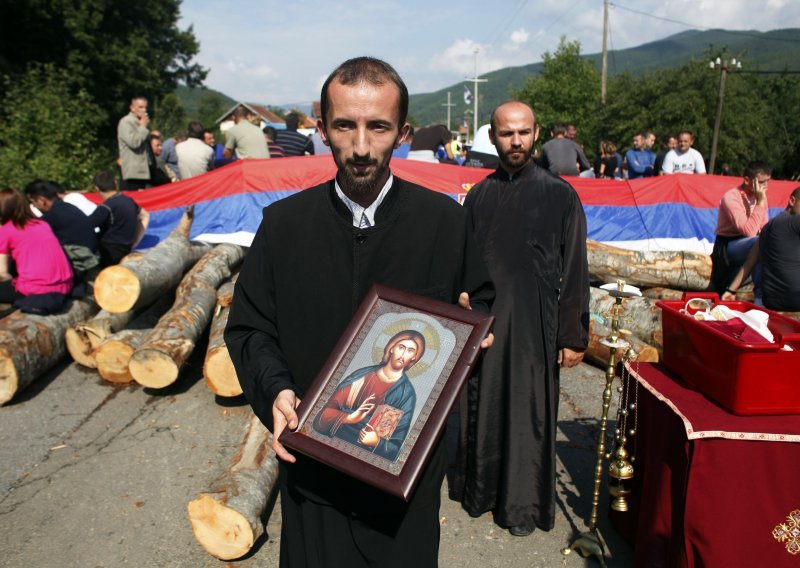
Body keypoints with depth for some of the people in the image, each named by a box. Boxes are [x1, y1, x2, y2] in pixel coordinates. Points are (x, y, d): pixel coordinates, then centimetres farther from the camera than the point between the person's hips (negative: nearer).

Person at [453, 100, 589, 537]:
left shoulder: (560, 195, -3)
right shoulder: (478, 196, 6)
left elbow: (575, 271, -3)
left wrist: (573, 336, -6)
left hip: (535, 326, -2)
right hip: (483, 323, 3)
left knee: (528, 411, 7)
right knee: (482, 406, 12)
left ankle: (523, 503, 25)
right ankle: (480, 489, 33)